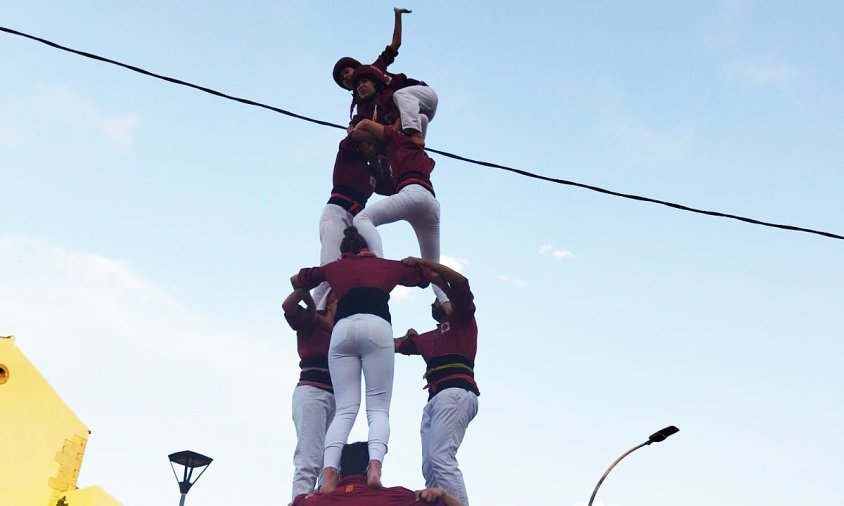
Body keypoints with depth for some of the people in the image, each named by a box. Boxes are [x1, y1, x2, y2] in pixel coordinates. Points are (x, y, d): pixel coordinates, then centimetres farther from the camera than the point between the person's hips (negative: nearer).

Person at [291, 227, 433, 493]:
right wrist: (405, 266, 56)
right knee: (378, 408, -4)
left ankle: (328, 473, -24)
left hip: (342, 329, 2)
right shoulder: (387, 265, 28)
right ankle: (375, 466, -31)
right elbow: (426, 275, 40)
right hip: (376, 326, -1)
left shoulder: (335, 267, 30)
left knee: (345, 410, -2)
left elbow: (297, 280, 40)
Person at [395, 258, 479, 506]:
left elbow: (460, 282, -2)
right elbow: (396, 344, 39)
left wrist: (423, 262, 1)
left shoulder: (462, 319, 14)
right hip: (435, 399, 8)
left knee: (441, 458, -23)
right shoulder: (429, 338, 33)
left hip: (455, 394, -8)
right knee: (430, 468, -2)